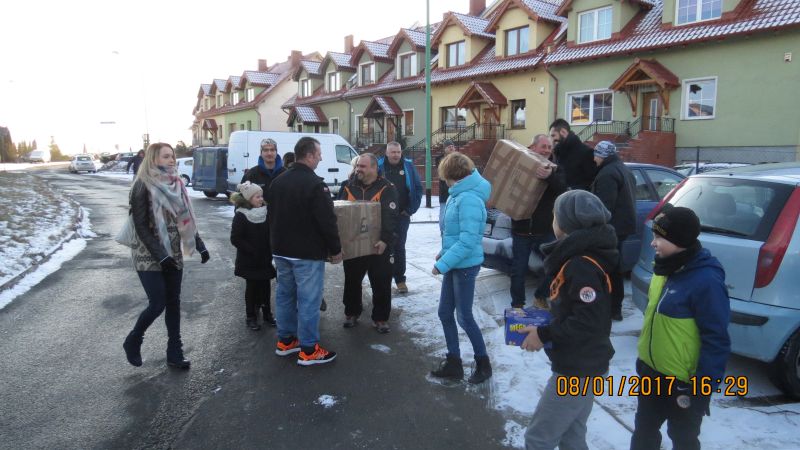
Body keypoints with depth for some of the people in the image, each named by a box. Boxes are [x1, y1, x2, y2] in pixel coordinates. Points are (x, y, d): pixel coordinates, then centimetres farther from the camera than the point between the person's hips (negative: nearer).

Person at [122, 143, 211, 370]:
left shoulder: (175, 183, 7)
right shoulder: (144, 186, -11)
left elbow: (186, 218, 11)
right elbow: (141, 226, -15)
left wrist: (200, 245, 4)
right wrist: (161, 256, -21)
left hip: (173, 255, 6)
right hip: (150, 257, -6)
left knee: (173, 303, 9)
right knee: (157, 304, -6)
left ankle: (174, 353, 19)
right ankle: (132, 342, 21)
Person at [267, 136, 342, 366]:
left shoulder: (277, 182, 9)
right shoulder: (315, 184, -18)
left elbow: (271, 216, 17)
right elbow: (327, 221, -18)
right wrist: (335, 249, -8)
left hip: (281, 250, 8)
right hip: (308, 253, -8)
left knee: (285, 295, 16)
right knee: (308, 300, -2)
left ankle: (285, 341, 27)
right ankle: (308, 350, 4)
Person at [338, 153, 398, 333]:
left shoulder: (386, 189, -7)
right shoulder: (348, 186, 5)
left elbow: (390, 217, -15)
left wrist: (385, 240, -26)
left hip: (378, 246, -3)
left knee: (381, 284, 4)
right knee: (352, 281, 15)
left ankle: (380, 318, 19)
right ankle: (351, 313, 33)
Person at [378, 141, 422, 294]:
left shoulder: (408, 166, 0)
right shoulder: (379, 166, -1)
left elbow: (418, 188, 1)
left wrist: (411, 209, -4)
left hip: (402, 215, -1)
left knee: (399, 247, 2)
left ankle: (400, 280, 12)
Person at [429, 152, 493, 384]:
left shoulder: (469, 199, -23)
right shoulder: (459, 195, 6)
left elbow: (468, 241, -27)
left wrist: (442, 264, -22)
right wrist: (445, 252, 12)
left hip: (465, 266, -9)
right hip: (454, 264, 9)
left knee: (464, 317, 5)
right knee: (445, 313, 14)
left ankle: (483, 364, 25)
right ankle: (453, 362, 27)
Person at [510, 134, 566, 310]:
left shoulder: (555, 169, 1)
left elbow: (562, 188, -19)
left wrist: (550, 177, -40)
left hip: (546, 231, 1)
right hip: (521, 230, 0)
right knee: (518, 270, 5)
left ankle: (540, 297, 23)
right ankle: (517, 304, 20)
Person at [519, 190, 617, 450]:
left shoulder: (582, 266, -23)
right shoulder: (582, 257, 8)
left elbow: (590, 322, -29)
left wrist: (544, 335, -20)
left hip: (577, 370, -10)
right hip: (582, 366, 10)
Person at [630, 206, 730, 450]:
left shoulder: (706, 281, -25)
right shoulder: (666, 268, 2)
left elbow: (716, 342, -22)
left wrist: (702, 389, -19)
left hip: (683, 382, -8)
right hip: (652, 372, 8)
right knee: (644, 430, 22)